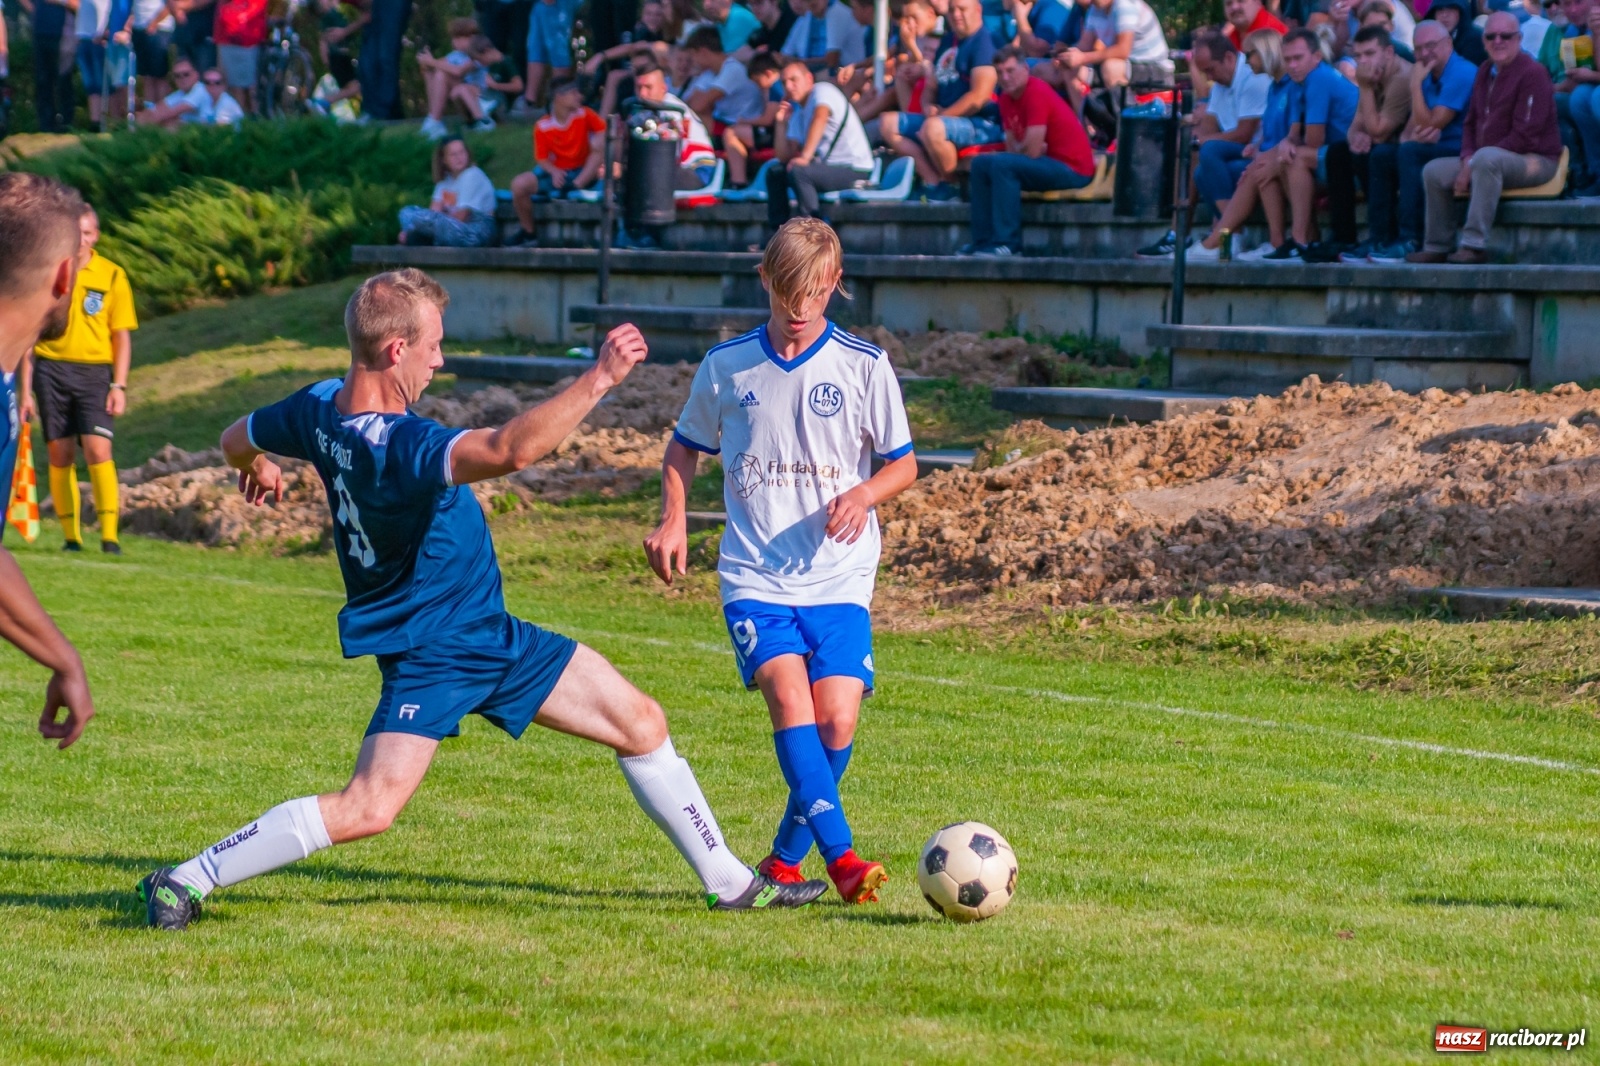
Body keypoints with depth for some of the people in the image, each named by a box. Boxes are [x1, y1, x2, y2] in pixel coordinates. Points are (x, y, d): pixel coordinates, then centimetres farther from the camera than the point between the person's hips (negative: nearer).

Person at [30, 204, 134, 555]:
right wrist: (24, 382, 6)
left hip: (95, 371, -1)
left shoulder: (112, 276, 3)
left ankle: (109, 535, -14)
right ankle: (71, 536, 8)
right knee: (60, 455, 2)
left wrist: (119, 386, -3)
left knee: (98, 450, -14)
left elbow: (122, 336, 5)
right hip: (51, 368, 2)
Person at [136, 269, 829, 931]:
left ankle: (728, 882, 23)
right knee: (368, 808, -17)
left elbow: (237, 440, 18)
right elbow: (511, 449, -48)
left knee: (642, 726, 11)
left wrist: (258, 469, 42)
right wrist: (599, 378, -40)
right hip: (431, 654, -10)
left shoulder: (323, 407, -2)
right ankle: (186, 882, -5)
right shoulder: (397, 445, -31)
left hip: (492, 636, 10)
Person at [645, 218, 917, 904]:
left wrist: (863, 494, -12)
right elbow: (685, 446, 20)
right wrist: (673, 520, 5)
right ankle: (841, 857, -27)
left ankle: (786, 858, 10)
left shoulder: (864, 366, 2)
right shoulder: (726, 365, 5)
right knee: (790, 700, -22)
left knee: (837, 721, -11)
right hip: (754, 578, 0)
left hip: (838, 580, 0)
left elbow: (903, 463, 9)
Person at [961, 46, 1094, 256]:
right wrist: (1022, 149, -16)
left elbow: (1032, 151, -23)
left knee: (1002, 165, -26)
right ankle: (983, 240, 5)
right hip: (1049, 163, 10)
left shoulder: (1037, 93, -21)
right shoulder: (1007, 97, 6)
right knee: (981, 164, 10)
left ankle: (1006, 242, -25)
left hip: (1073, 168, -10)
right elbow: (1012, 147, 6)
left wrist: (1018, 149, -1)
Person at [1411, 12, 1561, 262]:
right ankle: (1437, 247, 4)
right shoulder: (1485, 72, 13)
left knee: (1486, 157, -38)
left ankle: (1475, 245, -42)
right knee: (1434, 171, 1)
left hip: (1536, 160, -9)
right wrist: (1467, 161, -2)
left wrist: (1475, 161, -20)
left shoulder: (1532, 73, -14)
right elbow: (1471, 123, 19)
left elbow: (1525, 135, -20)